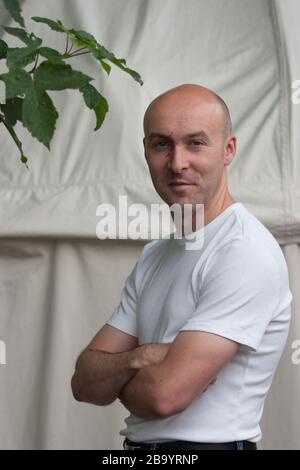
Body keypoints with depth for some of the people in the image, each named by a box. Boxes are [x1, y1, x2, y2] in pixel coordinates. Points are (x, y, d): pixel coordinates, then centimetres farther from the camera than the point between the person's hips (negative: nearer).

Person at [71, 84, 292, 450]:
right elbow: (83, 381, 4)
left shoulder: (247, 253, -18)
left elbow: (166, 394, -24)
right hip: (139, 443, 7)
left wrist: (119, 379, -4)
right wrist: (139, 358, -16)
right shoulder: (154, 256, 9)